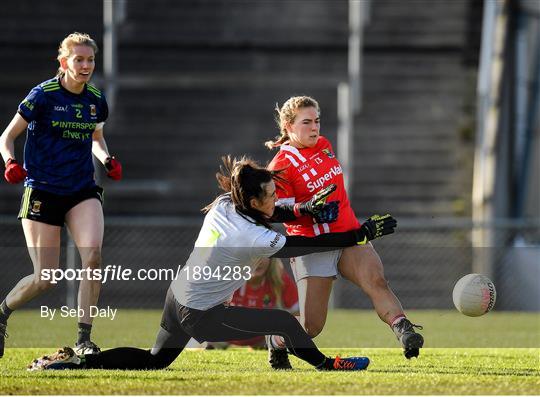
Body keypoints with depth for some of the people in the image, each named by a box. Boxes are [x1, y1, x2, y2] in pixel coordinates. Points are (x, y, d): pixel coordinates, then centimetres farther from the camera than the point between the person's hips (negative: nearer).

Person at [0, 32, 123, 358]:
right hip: (42, 192, -3)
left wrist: (108, 160, 4)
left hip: (82, 191, 3)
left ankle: (84, 339, -15)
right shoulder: (43, 95, -9)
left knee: (93, 255, -23)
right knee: (45, 279, -5)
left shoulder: (96, 100, 5)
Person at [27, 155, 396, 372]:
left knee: (154, 359, 23)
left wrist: (304, 210, 12)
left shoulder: (223, 205, -2)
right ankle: (324, 364, 17)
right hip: (203, 315, -8)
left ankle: (74, 361, 14)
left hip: (178, 296, 8)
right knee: (286, 322, -5)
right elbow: (313, 245, -16)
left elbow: (268, 213, 20)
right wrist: (363, 233, -9)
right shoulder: (254, 238, -23)